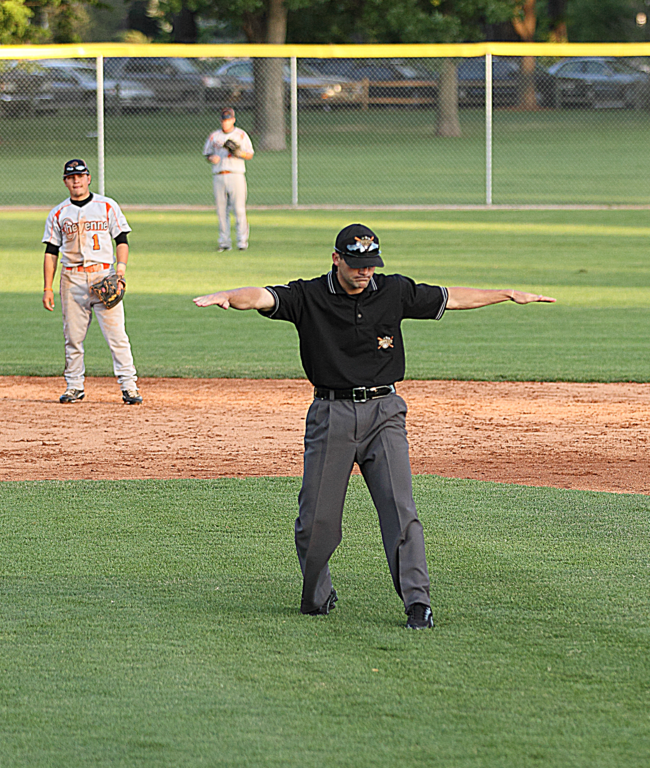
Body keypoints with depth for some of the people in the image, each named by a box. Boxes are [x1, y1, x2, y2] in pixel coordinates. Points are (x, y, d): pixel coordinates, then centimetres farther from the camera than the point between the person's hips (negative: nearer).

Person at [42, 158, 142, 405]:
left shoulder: (107, 206, 7)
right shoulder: (58, 214, 10)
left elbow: (122, 240, 6)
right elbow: (51, 252, 10)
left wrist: (121, 265, -12)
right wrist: (47, 288, 3)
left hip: (104, 275, -2)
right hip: (72, 279, 2)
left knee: (116, 332, -9)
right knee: (73, 336, 2)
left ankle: (129, 386, -9)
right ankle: (74, 386, 12)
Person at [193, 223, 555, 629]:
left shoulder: (395, 292, 6)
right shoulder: (309, 297, -3)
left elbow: (450, 298, 17)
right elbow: (262, 296, -18)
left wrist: (508, 294, 21)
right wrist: (226, 297, -39)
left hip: (384, 413, 1)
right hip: (331, 416, -1)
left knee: (400, 510, -11)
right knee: (317, 520, 0)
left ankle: (417, 600, -11)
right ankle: (317, 596, 22)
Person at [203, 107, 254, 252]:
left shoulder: (241, 135, 7)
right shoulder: (213, 136, 14)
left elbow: (250, 155, 6)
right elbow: (207, 154, 17)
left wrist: (239, 152, -14)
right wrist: (212, 158, -6)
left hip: (236, 175, -3)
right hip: (218, 176, 3)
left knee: (239, 209, -9)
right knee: (221, 210, 0)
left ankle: (242, 241, -7)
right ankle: (224, 242, 4)